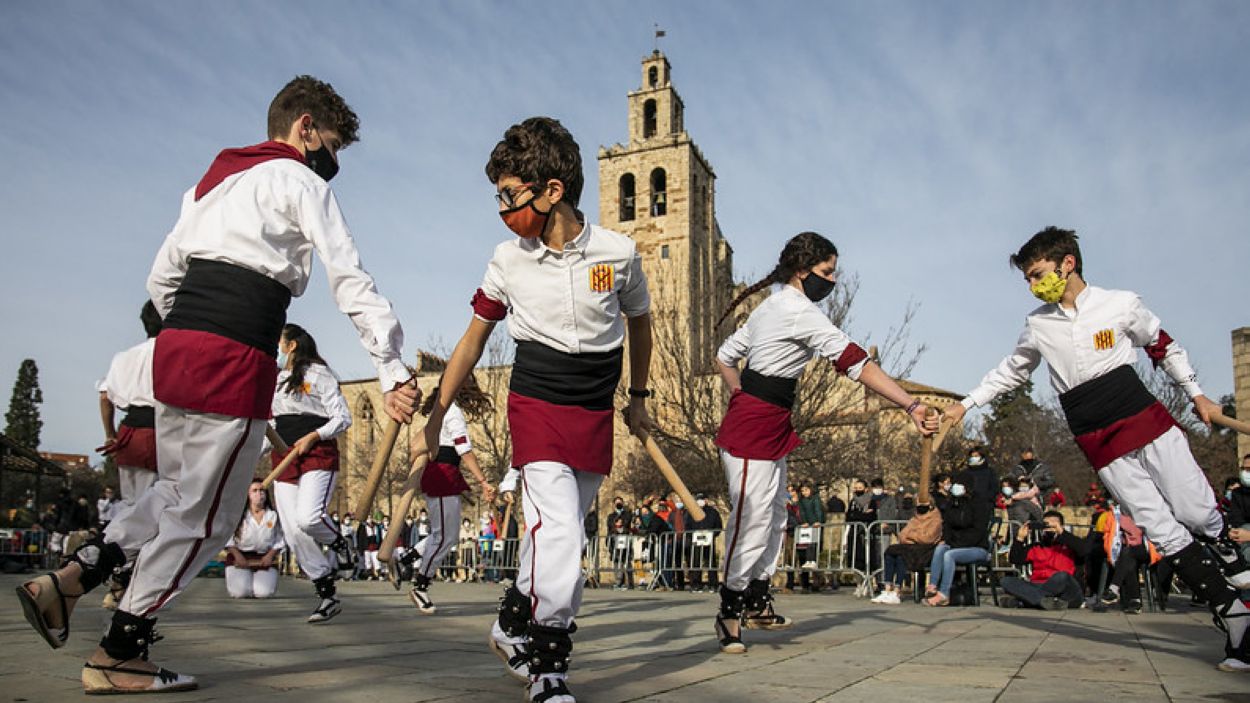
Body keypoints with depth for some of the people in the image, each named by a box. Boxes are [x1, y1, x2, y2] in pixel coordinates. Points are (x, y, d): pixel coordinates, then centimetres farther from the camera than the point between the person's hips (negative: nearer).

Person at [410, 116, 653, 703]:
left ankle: (514, 629, 32)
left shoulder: (618, 253, -5)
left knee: (560, 539, 10)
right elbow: (472, 341, 7)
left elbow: (639, 324, 13)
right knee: (559, 537, -16)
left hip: (596, 416, 2)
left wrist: (638, 397, 21)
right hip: (535, 407, -2)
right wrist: (433, 421, 6)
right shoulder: (509, 259, -3)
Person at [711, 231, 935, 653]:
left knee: (773, 517, 17)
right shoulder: (800, 310, -15)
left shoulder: (771, 306, 15)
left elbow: (725, 357, 19)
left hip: (770, 429, 11)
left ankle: (758, 602, 29)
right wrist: (911, 405, -23)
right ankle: (729, 613, 8)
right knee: (752, 520, -5)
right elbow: (857, 364, -21)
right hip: (755, 431, -11)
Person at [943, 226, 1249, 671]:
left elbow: (1163, 347, 14)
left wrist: (1196, 394, 12)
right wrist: (966, 405, 15)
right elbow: (1012, 371, 19)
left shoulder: (1121, 304, 1)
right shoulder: (1037, 324, 7)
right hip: (1101, 445, 1)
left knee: (1198, 512, -6)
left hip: (1146, 418, -1)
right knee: (1164, 532, -4)